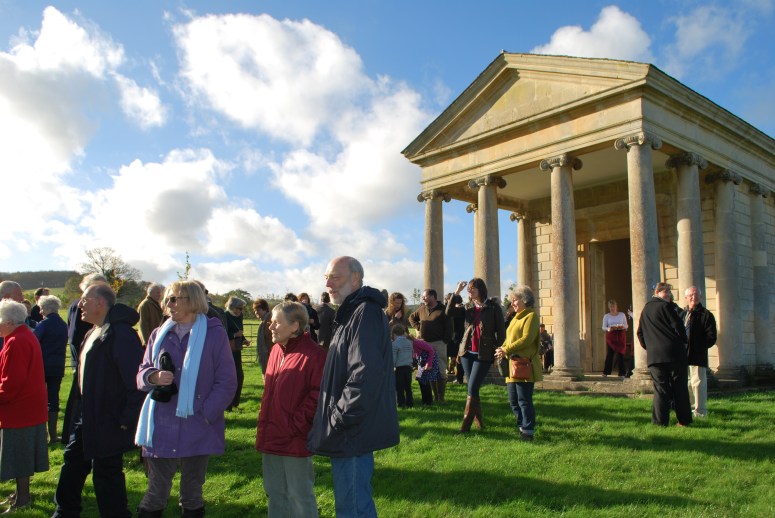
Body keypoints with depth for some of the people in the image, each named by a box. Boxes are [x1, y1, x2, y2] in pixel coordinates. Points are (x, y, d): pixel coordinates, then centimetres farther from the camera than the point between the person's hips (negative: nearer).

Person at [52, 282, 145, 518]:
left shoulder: (121, 333, -23)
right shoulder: (93, 333, 11)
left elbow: (135, 380, -26)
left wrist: (127, 419, -23)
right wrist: (81, 409, 18)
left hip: (109, 421, -10)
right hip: (87, 417, 10)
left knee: (106, 474, 2)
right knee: (73, 464, 22)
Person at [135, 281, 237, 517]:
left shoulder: (214, 333, -4)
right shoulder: (159, 334, 9)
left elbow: (227, 381, -5)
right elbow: (142, 373, 10)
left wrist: (206, 414, -13)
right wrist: (154, 376, -13)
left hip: (198, 430, -3)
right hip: (161, 429, 3)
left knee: (192, 494, 12)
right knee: (156, 493, 9)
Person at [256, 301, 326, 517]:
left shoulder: (314, 354, -16)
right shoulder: (276, 350, 8)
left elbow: (317, 396, -19)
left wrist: (293, 426, -17)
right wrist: (263, 426, 10)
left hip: (296, 441, -7)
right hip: (271, 438, 8)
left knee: (299, 496, 6)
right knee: (275, 492, 20)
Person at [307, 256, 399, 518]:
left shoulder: (365, 313, -17)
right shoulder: (352, 312, 16)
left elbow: (364, 375, -26)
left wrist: (338, 419, -19)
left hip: (353, 432, -10)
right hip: (350, 429, 10)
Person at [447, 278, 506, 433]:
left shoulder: (493, 307, -3)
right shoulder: (468, 307, 10)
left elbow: (501, 331, -2)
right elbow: (449, 312, -4)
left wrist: (497, 351, -7)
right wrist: (456, 292, -9)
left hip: (484, 355, -5)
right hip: (467, 353, 5)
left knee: (472, 389, -9)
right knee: (473, 389, 10)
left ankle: (466, 424, -5)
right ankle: (478, 419, 22)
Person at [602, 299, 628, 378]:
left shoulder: (622, 315, 8)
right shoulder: (606, 316, 6)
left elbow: (626, 326, 9)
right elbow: (603, 327, 3)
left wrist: (622, 327, -14)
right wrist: (609, 329, -18)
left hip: (620, 336, 0)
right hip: (610, 336, 0)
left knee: (620, 354, -3)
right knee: (609, 354, -2)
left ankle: (622, 373, 2)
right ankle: (605, 372, 4)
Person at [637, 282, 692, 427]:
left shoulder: (645, 310, 14)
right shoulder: (665, 306, -6)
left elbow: (640, 333, 18)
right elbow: (678, 326, -9)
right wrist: (683, 341, 7)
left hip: (654, 355, 5)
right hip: (674, 352, -5)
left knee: (660, 389, 5)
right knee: (679, 388, 4)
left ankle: (660, 421, 0)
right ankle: (684, 420, 8)